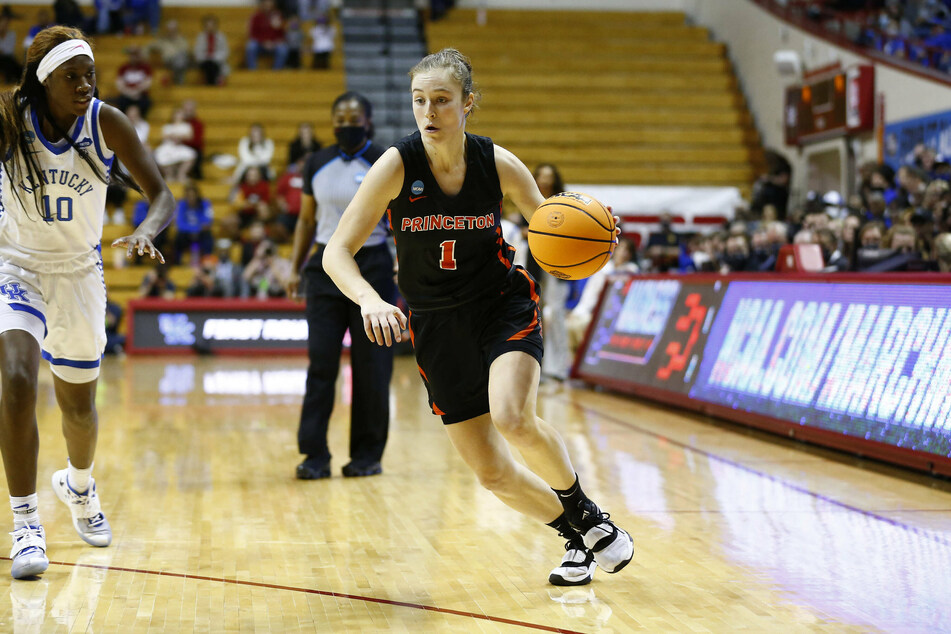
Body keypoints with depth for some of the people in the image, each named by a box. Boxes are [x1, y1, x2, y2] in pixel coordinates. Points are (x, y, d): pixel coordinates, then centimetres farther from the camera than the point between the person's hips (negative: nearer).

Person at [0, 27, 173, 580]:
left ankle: (78, 485, 47)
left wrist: (145, 233, -34)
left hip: (79, 272, 2)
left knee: (79, 405, 13)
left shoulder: (107, 123, -15)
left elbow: (161, 193, -14)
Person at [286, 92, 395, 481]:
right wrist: (295, 267, 9)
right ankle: (315, 455, 1)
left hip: (371, 266, -3)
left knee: (371, 366, 2)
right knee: (321, 363, -2)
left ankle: (367, 454, 12)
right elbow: (307, 220, 15)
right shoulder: (316, 164, 8)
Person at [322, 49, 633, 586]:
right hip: (437, 324, 1)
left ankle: (586, 511, -3)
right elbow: (337, 252, -17)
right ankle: (578, 537, 29)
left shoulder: (499, 164, -11)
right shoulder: (397, 166, -15)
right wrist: (370, 300, -37)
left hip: (504, 304, -1)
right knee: (493, 473, 1)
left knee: (511, 417, -31)